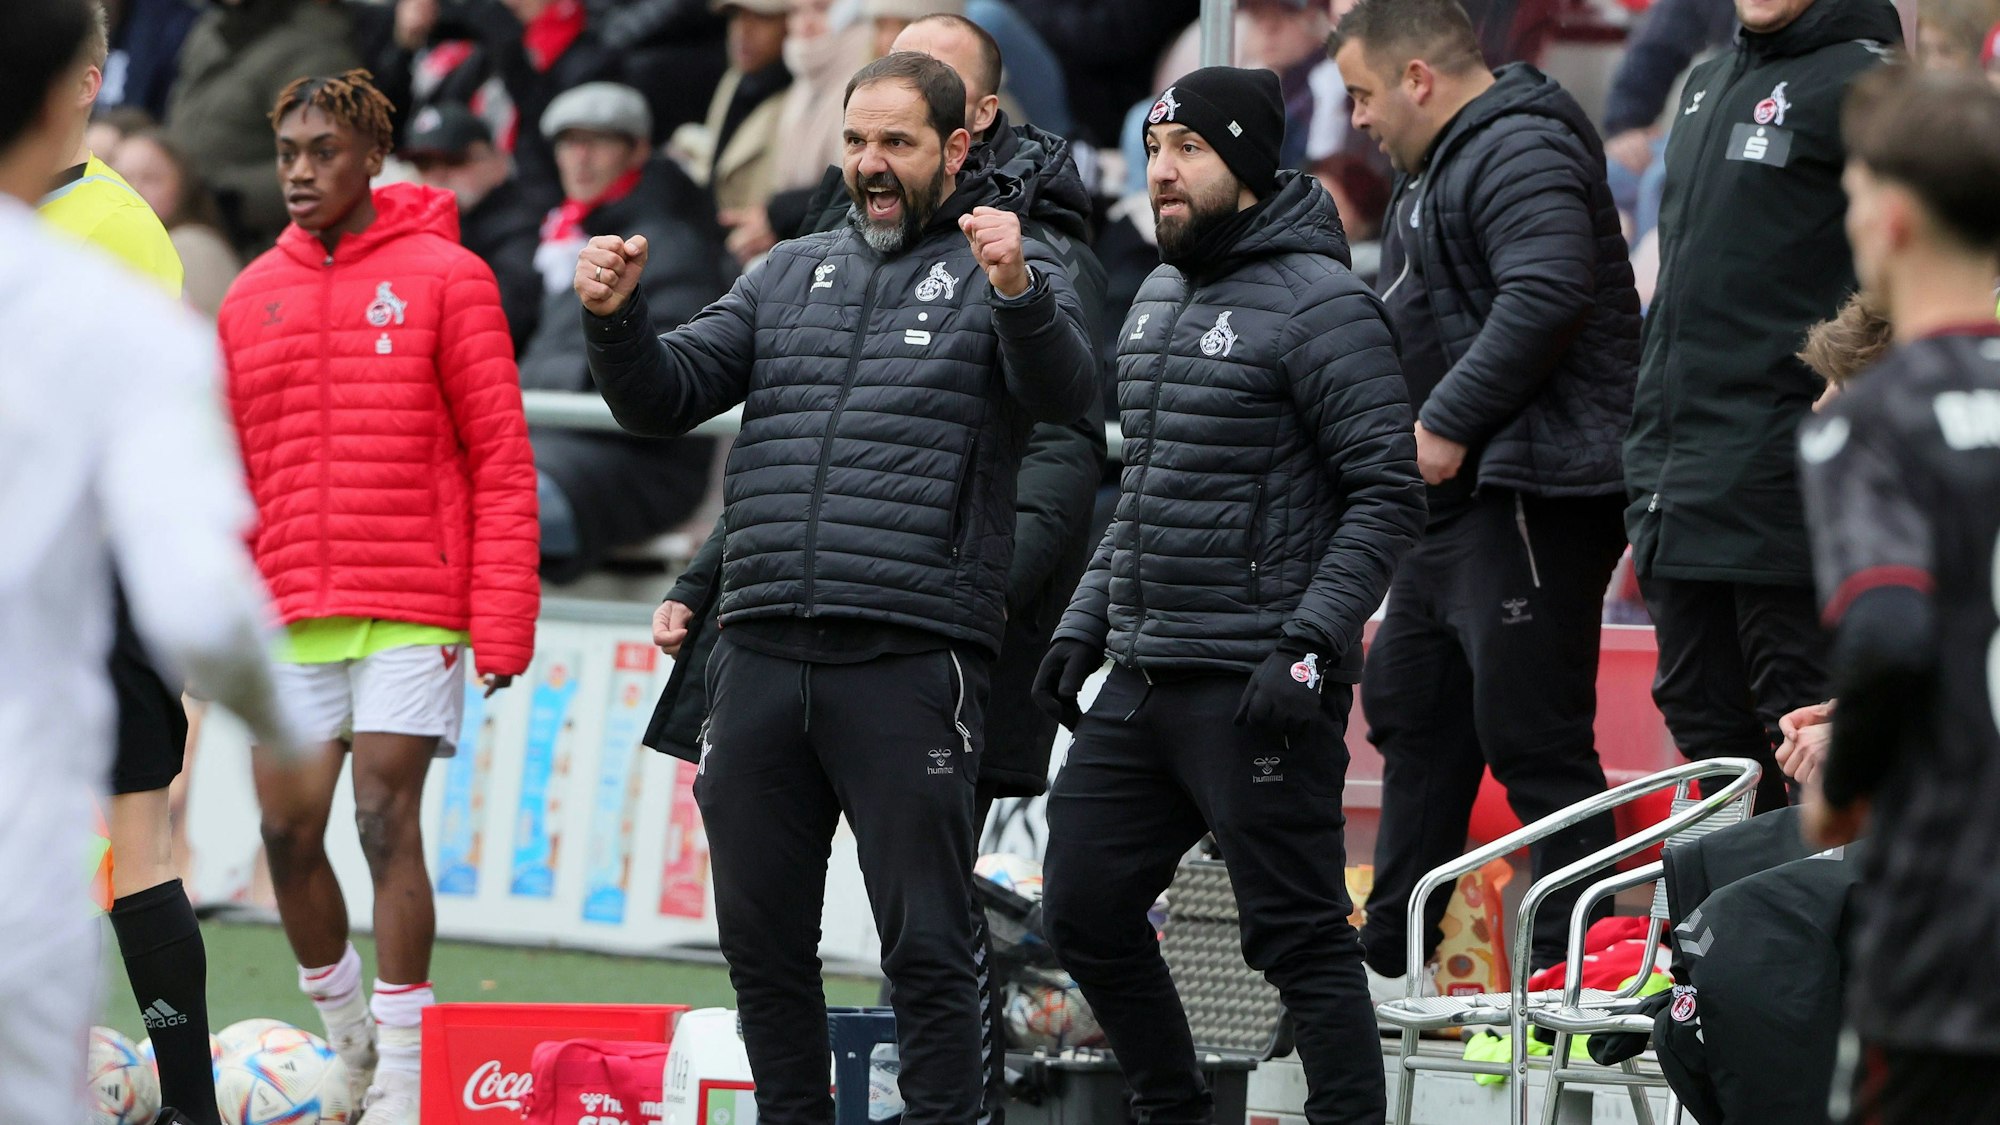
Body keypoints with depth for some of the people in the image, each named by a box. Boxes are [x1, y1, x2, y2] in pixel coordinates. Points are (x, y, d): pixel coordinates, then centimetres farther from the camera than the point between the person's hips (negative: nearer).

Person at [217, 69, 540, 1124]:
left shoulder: (443, 277, -1)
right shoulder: (254, 297, 13)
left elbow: (500, 461, -3)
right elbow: (230, 475, 17)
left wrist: (501, 626, -9)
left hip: (412, 610, -4)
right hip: (292, 618, 4)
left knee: (388, 823, -7)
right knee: (288, 832, 2)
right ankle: (343, 1034, 23)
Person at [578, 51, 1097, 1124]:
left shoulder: (1005, 272, 4)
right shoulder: (792, 274, 19)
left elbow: (1063, 392, -15)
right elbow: (663, 398, 16)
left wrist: (1017, 295, -35)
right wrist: (615, 319, -5)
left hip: (910, 663, -5)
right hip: (761, 660, 5)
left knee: (925, 945, -5)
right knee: (761, 939, 11)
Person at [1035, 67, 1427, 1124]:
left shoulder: (1318, 304, -11)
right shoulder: (1158, 299, 16)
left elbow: (1387, 497, -14)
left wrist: (1309, 649, -20)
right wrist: (1086, 623, 17)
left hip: (1254, 687, -9)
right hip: (1141, 680, 9)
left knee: (1298, 936, -6)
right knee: (1084, 907, 11)